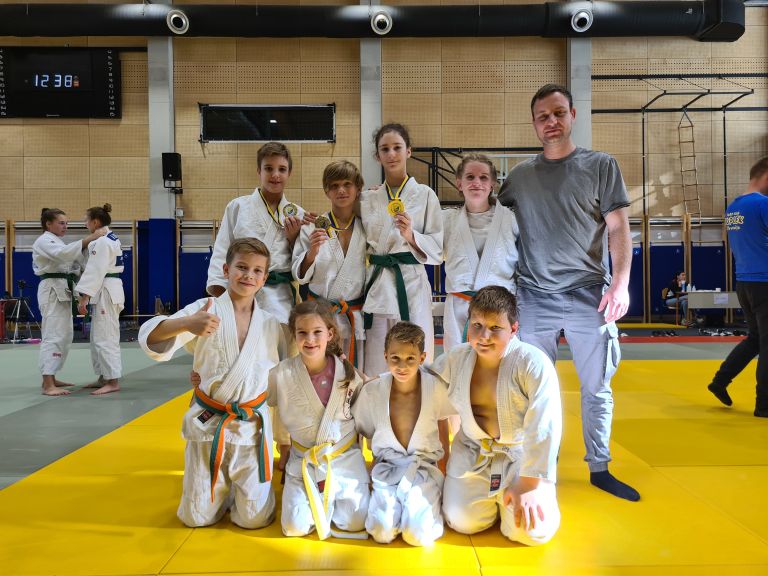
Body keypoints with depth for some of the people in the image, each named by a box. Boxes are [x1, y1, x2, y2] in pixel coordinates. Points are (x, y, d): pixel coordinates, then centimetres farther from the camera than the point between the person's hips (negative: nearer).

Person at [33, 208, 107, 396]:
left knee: (64, 336, 13)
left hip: (63, 291, 10)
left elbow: (72, 264, 17)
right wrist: (90, 238, -34)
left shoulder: (57, 242, 22)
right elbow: (63, 253, -29)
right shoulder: (44, 241, -8)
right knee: (54, 335, -15)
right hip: (52, 291, -10)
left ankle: (50, 378, 22)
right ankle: (48, 385, -16)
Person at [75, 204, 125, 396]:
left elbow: (95, 272, -20)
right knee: (99, 337, 16)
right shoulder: (112, 239, 16)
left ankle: (113, 381, -3)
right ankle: (104, 377, 23)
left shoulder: (101, 242, -15)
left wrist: (83, 298, -19)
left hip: (105, 293, -10)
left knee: (105, 338, -7)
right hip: (111, 289, 10)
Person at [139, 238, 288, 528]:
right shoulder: (205, 310, -7)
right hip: (208, 424, -1)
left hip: (253, 426, 1)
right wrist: (186, 324, -39)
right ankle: (222, 487, 41)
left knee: (255, 519, 2)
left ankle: (236, 485, 35)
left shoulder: (271, 324, 0)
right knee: (197, 517, 9)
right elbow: (150, 338, -19)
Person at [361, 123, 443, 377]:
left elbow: (437, 249, 0)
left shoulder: (425, 195, 2)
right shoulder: (368, 199, 11)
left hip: (412, 284, -2)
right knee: (376, 365, 7)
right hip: (377, 286, 3)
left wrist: (410, 235, -15)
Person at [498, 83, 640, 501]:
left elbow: (619, 228, -1)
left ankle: (599, 469, 24)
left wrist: (621, 282, -11)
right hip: (535, 299, 1)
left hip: (590, 295, -1)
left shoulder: (601, 166, 4)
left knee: (597, 388, 7)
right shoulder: (519, 176, 9)